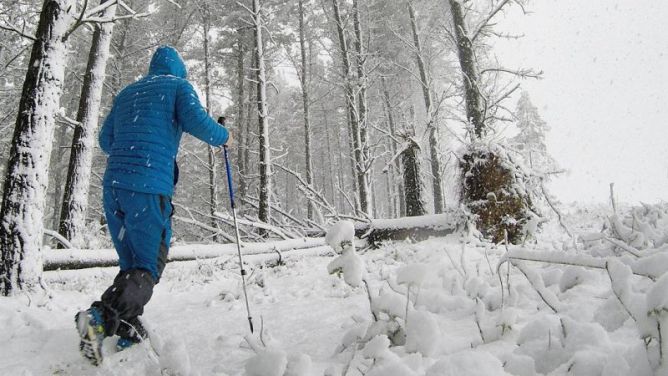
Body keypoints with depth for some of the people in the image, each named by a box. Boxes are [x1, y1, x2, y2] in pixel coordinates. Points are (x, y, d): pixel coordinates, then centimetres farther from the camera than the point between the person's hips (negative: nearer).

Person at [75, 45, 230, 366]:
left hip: (112, 184, 6)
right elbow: (196, 121, -9)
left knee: (130, 264, 15)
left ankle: (127, 330, 11)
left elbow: (105, 140, 25)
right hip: (149, 186, -6)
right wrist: (222, 137, 9)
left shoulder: (127, 92, 25)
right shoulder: (178, 85, 9)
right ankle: (102, 316, -24)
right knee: (148, 267, -3)